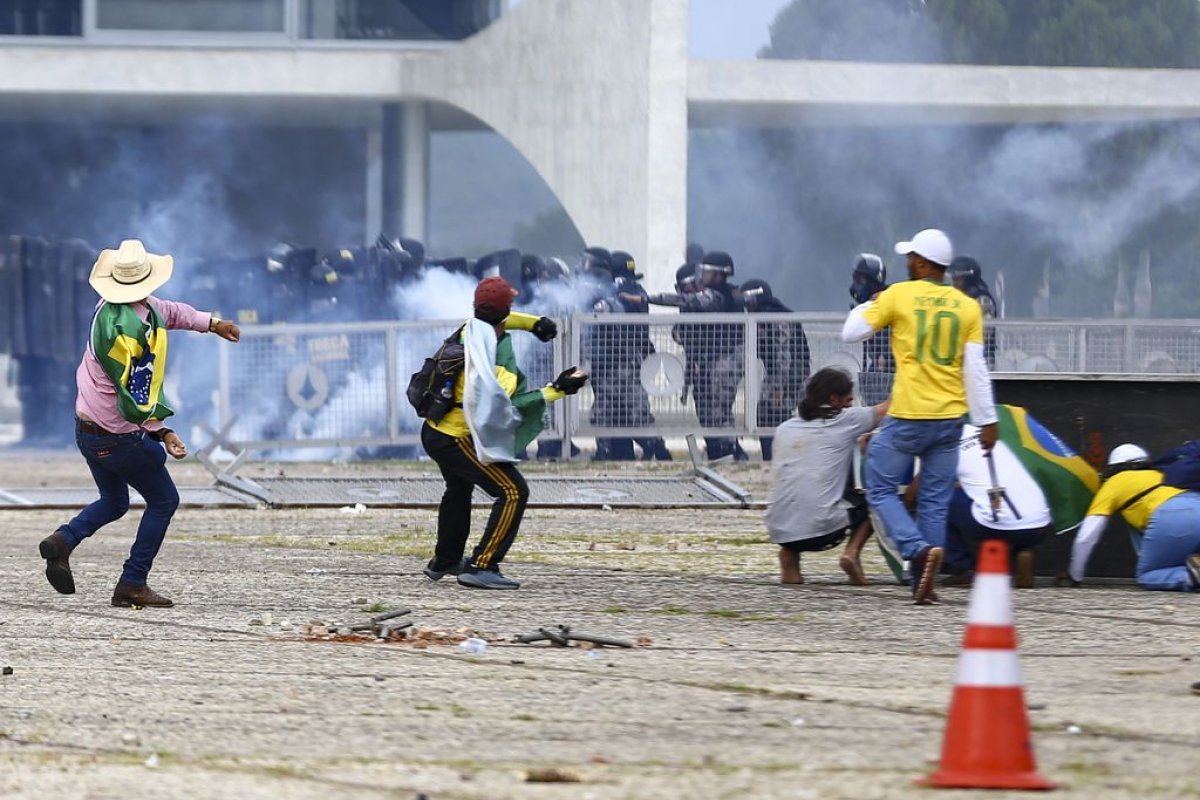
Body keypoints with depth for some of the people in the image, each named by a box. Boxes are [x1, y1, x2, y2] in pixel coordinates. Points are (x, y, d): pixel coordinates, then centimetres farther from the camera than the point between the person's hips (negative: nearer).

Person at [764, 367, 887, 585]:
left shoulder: (784, 429, 16)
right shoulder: (845, 420, 3)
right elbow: (886, 409, 13)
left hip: (779, 532, 4)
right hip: (821, 529, -4)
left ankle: (789, 557, 14)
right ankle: (852, 552, 0)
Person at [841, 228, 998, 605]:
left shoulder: (899, 295, -4)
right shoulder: (968, 307, 4)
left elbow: (851, 333, 2)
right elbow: (976, 370, 1)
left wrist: (871, 305, 21)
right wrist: (987, 421, 4)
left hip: (907, 418, -4)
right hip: (950, 418, 4)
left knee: (882, 488, 7)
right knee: (935, 501, 9)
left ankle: (919, 549, -16)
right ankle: (925, 584, 7)